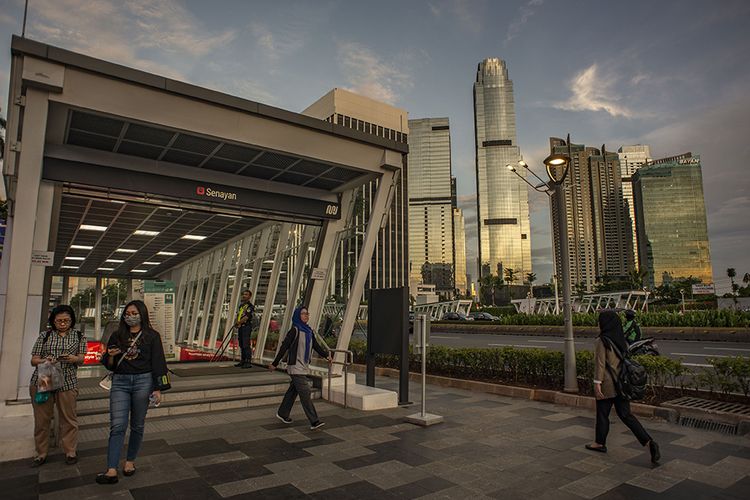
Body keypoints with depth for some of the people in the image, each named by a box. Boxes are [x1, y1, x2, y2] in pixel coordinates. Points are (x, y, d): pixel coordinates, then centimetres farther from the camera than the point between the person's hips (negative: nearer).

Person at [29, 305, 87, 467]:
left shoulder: (78, 336, 9)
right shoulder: (45, 335, 8)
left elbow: (81, 359, 3)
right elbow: (33, 360, 6)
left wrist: (73, 358, -20)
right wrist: (45, 361, -17)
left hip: (67, 383, 0)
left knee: (69, 419, 3)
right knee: (42, 419, 5)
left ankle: (70, 452, 15)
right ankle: (41, 453, 20)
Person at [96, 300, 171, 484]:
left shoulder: (152, 336, 1)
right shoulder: (117, 336, 9)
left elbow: (158, 363, -1)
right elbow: (109, 365, 14)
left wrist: (158, 389, -7)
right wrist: (110, 356, -9)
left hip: (143, 381, -1)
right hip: (120, 382, 2)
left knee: (137, 426, 8)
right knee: (117, 426, -6)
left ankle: (130, 461, 25)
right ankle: (111, 471, -5)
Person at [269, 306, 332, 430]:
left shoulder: (309, 331, 9)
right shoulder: (295, 330, -13)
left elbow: (316, 346, 12)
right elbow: (284, 347, -12)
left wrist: (327, 355, 2)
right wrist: (275, 364, -10)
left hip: (304, 366, 8)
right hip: (295, 366, -8)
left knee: (293, 390, 18)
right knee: (305, 392, -10)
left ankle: (282, 414, 35)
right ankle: (314, 422, -9)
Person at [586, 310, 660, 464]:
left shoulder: (602, 341, -15)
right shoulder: (621, 340, 7)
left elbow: (600, 363, -18)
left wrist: (597, 383, -15)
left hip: (607, 385, -7)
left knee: (602, 414, 9)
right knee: (625, 414, 10)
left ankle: (600, 443, 23)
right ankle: (649, 442, -2)